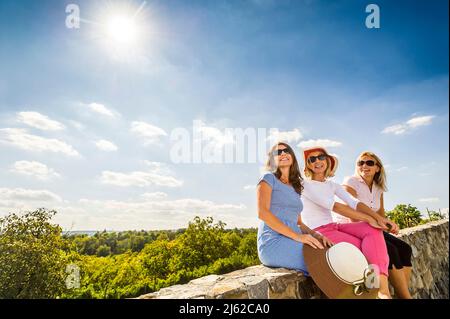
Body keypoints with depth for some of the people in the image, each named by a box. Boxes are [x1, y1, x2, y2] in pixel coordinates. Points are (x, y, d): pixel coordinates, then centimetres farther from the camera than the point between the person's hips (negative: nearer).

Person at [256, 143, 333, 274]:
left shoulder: (295, 188, 24)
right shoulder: (268, 178, 4)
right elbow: (263, 213, -10)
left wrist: (316, 235, 1)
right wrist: (297, 236, -18)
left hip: (292, 243, 7)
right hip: (273, 242, -6)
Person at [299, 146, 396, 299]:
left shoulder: (332, 185, 16)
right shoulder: (305, 184, -6)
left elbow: (354, 203, 0)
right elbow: (333, 205, -18)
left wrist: (378, 217, -18)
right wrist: (368, 218, -21)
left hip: (334, 227, 7)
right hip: (318, 233, -7)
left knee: (373, 230, -19)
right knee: (370, 248, -18)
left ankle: (383, 289, -30)